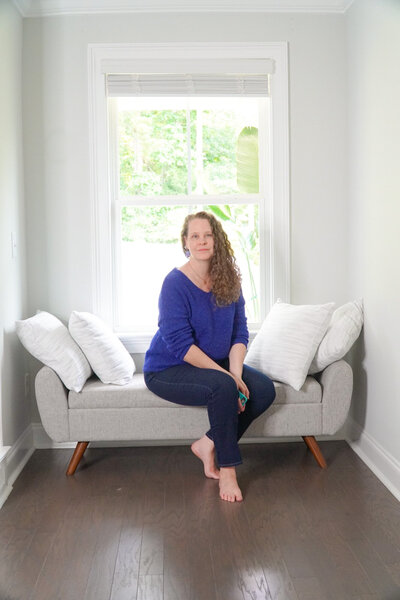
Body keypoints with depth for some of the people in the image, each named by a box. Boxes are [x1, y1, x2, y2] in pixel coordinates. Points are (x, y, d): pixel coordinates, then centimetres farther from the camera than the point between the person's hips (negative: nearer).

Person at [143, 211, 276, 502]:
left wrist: (236, 374, -18)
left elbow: (240, 333, -1)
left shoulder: (228, 281, 1)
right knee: (223, 387, -33)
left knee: (264, 389, -13)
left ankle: (208, 444, 1)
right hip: (168, 370, -6)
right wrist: (227, 377, -25)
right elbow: (180, 345, -23)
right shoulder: (175, 283, -17)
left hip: (216, 364, 7)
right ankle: (227, 469, -14)